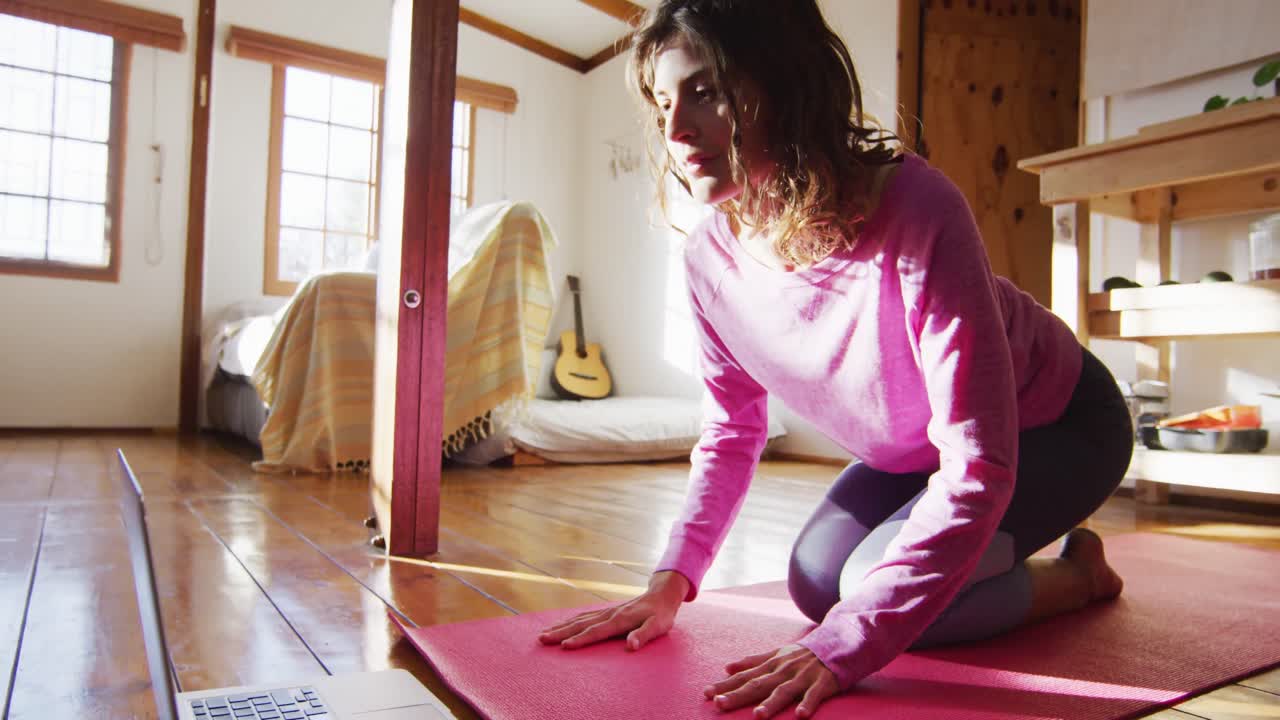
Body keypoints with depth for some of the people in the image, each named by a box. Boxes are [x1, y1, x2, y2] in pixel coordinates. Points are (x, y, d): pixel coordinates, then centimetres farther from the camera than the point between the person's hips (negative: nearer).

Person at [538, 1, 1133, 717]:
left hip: (1053, 427, -5)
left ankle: (1077, 573, 8)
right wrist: (670, 582, -19)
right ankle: (984, 555, 26)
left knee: (876, 589, -21)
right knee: (817, 584, -2)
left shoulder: (916, 210, -38)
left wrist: (842, 647, -44)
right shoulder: (712, 256, -19)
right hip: (912, 448, 6)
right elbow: (732, 432, -7)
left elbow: (978, 468, -38)